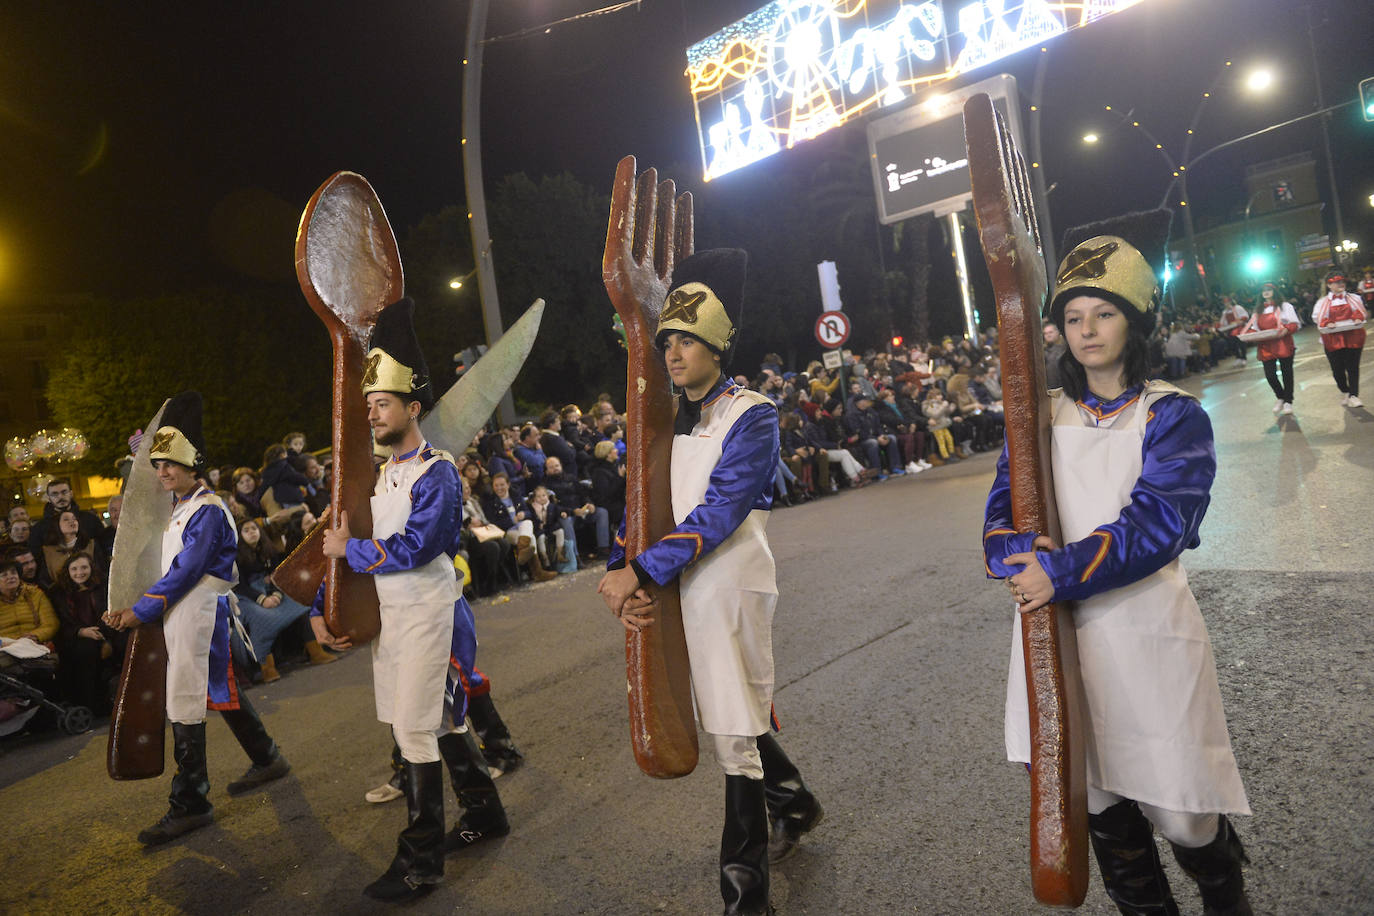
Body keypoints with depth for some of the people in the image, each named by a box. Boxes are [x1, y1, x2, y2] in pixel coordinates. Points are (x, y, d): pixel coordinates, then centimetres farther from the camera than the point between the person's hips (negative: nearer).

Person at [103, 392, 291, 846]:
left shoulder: (207, 510, -15)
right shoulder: (179, 509, 15)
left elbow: (185, 572, -19)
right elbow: (173, 569, 18)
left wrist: (140, 612, -14)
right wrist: (136, 607, 9)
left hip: (199, 616, -10)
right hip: (181, 616, 10)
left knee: (185, 707, -6)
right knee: (223, 692, 18)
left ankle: (189, 806, 3)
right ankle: (267, 760, 32)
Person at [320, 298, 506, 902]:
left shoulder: (437, 473, -13)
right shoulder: (380, 476, 12)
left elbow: (412, 547, -23)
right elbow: (345, 542, 14)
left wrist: (348, 551, -11)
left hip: (427, 615, -8)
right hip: (389, 616, 8)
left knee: (415, 729, -4)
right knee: (442, 722, 16)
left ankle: (420, 862, 9)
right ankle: (484, 814, 33)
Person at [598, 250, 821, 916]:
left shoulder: (750, 415, -10)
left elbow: (718, 512, -20)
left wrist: (639, 572, -24)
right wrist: (621, 572, -9)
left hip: (729, 587, -7)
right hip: (678, 589, 7)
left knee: (735, 729, 0)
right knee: (733, 712, 20)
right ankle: (794, 805, 45)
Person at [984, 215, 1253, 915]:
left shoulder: (1173, 416, -2)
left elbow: (1156, 523, -16)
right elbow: (999, 518, 0)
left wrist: (1061, 573, -24)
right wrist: (1026, 553, -21)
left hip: (1144, 635, -3)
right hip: (1056, 635, 3)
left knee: (1179, 813, 7)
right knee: (1102, 810, 13)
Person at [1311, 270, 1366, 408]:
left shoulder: (1354, 299, 10)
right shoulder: (1323, 302, 5)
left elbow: (1362, 312, 9)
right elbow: (1317, 318, 0)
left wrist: (1357, 318, -12)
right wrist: (1327, 323, -19)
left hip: (1352, 338, 0)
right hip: (1333, 339, 0)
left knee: (1353, 367, -5)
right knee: (1337, 369, 5)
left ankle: (1353, 395, -3)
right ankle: (1344, 392, 28)